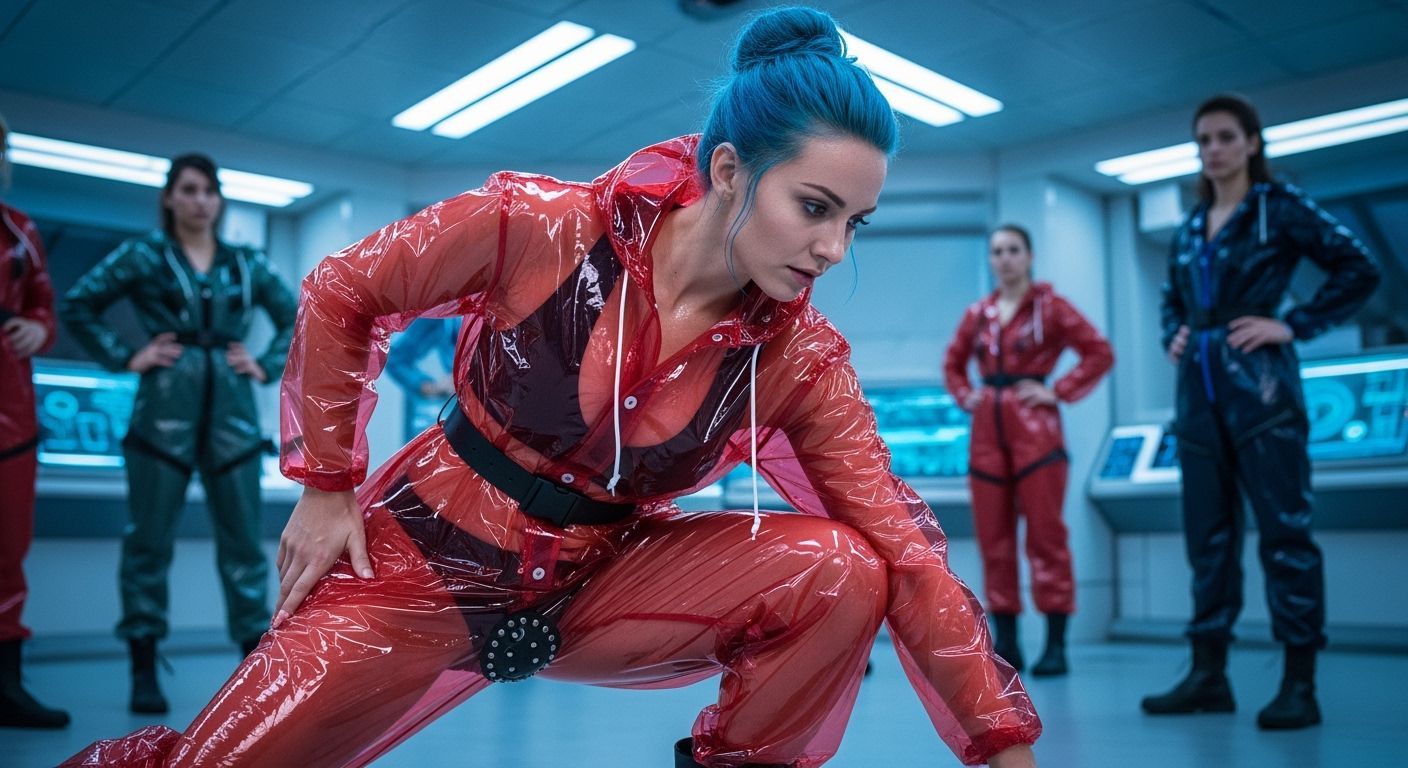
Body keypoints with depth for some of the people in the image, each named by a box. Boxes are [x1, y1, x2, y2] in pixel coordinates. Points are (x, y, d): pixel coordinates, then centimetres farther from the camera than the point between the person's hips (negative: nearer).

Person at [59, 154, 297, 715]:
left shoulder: (248, 264, 11)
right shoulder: (142, 256, 5)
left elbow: (296, 317, 17)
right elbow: (77, 306, 4)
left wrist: (268, 367, 5)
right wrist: (125, 359, -4)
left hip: (232, 416, 2)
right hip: (163, 414, -2)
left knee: (243, 541, 4)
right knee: (149, 541, 2)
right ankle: (144, 671, 13)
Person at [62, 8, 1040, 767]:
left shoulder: (802, 363, -14)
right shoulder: (540, 226, -21)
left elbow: (908, 551, -13)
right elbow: (342, 295, -6)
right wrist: (326, 485, -4)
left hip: (604, 584, 2)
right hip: (431, 559, -1)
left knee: (840, 572, -21)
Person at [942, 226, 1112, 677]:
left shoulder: (1050, 306, 1)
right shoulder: (977, 314, 12)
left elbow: (1100, 352, -3)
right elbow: (953, 362, 25)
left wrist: (1058, 391, -9)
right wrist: (965, 397, 8)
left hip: (1035, 428, -4)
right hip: (987, 432, 5)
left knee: (1045, 536, -4)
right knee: (993, 540, 5)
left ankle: (1055, 645, 1)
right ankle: (1005, 644, 12)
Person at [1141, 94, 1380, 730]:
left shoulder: (1279, 208, 0)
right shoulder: (1190, 229, 16)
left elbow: (1359, 270, -5)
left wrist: (1291, 325, -10)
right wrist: (1174, 338, 10)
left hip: (1259, 385, -6)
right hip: (1199, 392, 6)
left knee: (1283, 531, -4)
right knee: (1208, 534, 7)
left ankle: (1299, 685, 2)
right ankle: (1208, 675, 13)